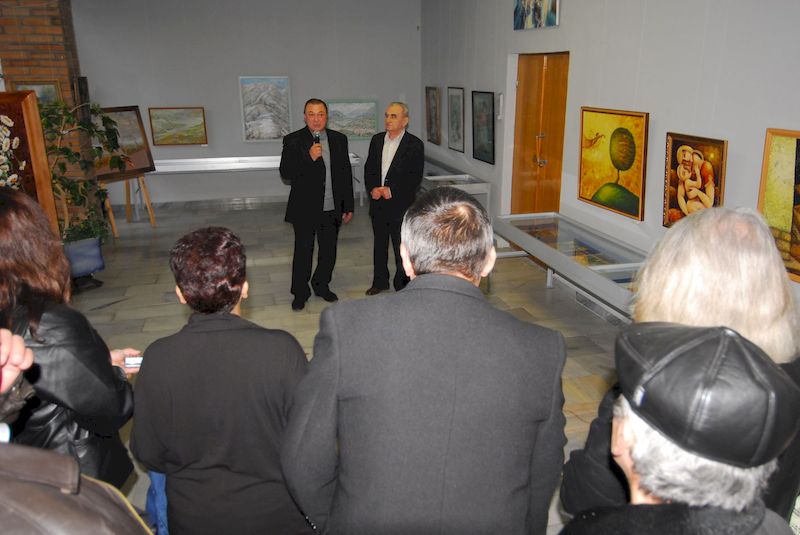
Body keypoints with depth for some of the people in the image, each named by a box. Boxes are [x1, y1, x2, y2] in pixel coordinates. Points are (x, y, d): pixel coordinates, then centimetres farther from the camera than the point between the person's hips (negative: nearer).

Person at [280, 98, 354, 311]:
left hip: (332, 209, 3)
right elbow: (285, 173, -12)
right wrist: (309, 158, -25)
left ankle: (321, 285, 35)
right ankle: (300, 293, 22)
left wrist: (348, 206, 7)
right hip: (305, 209, -3)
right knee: (303, 252, 6)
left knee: (329, 251, 14)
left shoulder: (339, 139, 5)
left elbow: (346, 174, 8)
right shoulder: (293, 140, -5)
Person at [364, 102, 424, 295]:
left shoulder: (414, 144, -9)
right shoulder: (377, 140, 8)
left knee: (401, 248, 4)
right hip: (378, 203, 5)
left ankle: (402, 285, 18)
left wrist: (392, 190, -18)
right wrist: (372, 189, -7)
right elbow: (369, 168, 10)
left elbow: (415, 177, -12)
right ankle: (380, 281, 31)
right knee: (379, 245, 17)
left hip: (400, 204, -5)